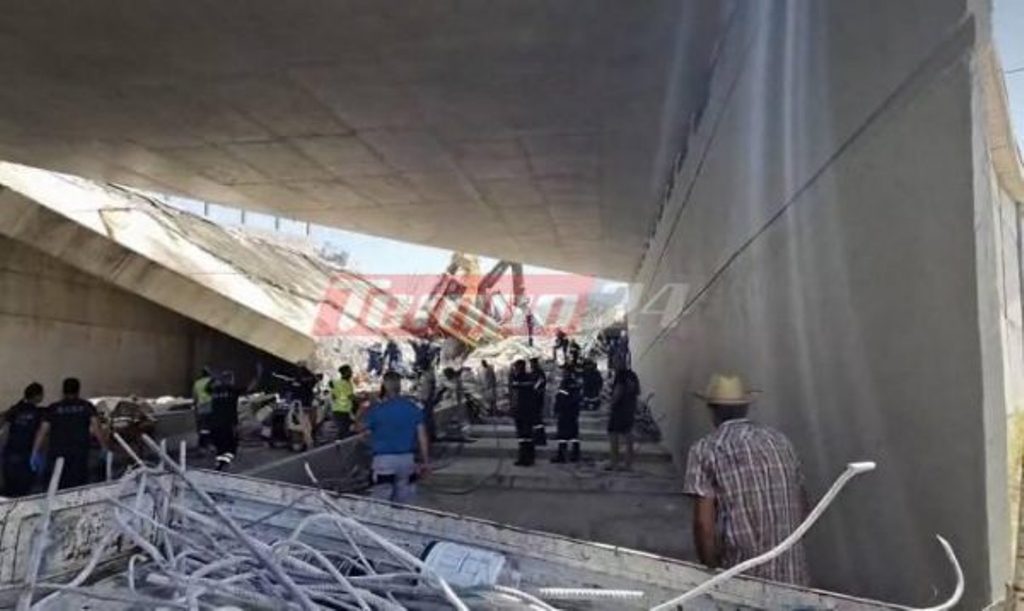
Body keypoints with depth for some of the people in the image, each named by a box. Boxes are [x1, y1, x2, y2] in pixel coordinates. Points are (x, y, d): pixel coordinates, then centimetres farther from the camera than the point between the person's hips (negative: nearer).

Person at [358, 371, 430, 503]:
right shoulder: (413, 408, 1)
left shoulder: (376, 409, -10)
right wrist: (425, 461, 6)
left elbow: (360, 426, 5)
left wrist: (364, 407, 19)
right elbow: (422, 437, 0)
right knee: (404, 503, 13)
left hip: (384, 460, -4)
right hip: (407, 459, 4)